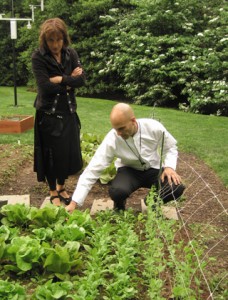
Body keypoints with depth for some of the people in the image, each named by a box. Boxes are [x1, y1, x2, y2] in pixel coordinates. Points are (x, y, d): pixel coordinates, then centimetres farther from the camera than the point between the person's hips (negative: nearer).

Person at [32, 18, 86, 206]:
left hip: (68, 112, 4)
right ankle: (53, 193, 24)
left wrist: (60, 79, -17)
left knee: (70, 153, 11)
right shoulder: (38, 57, -11)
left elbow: (82, 80, -7)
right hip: (49, 114, -4)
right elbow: (45, 86, -21)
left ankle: (62, 187, 34)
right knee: (51, 154, 5)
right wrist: (69, 82, -12)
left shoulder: (71, 54, 3)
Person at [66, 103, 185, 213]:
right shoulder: (111, 140, -25)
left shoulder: (154, 127, -23)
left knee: (177, 188, -27)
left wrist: (169, 166, -23)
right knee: (116, 191, -34)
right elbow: (93, 170, -25)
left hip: (154, 169, 1)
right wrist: (74, 203, -29)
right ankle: (120, 207, 6)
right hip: (129, 170, -1)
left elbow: (170, 147, -3)